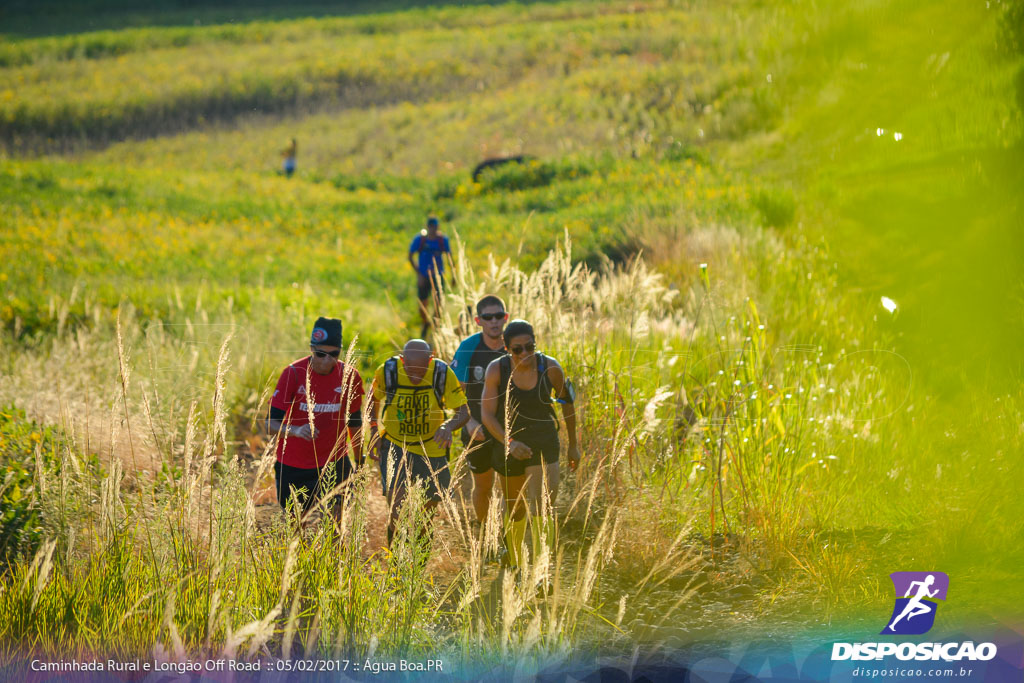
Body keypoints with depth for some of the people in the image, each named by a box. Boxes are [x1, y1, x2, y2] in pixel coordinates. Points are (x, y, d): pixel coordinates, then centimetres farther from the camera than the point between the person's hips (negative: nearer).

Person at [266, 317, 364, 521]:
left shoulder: (350, 377, -7)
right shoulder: (293, 374, -15)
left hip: (333, 462, 1)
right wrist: (296, 430, -39)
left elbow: (355, 423, 9)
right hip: (293, 465, -1)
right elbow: (271, 423, -19)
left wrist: (359, 463, 16)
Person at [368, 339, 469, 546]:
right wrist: (374, 429, -6)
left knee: (431, 501, 12)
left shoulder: (442, 373, -20)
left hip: (431, 447, 1)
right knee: (396, 500, -17)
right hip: (394, 444, -1)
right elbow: (374, 398, 3)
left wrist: (448, 426, -36)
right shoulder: (387, 372, -19)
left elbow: (464, 412, -16)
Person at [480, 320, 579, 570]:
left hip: (544, 444, -1)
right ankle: (514, 561, 42)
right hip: (509, 444, 1)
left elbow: (567, 402, 5)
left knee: (543, 509, -15)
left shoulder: (551, 368, -12)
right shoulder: (497, 369, -13)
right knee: (516, 509, 16)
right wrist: (509, 442, -29)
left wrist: (573, 444, 13)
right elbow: (487, 414, -14)